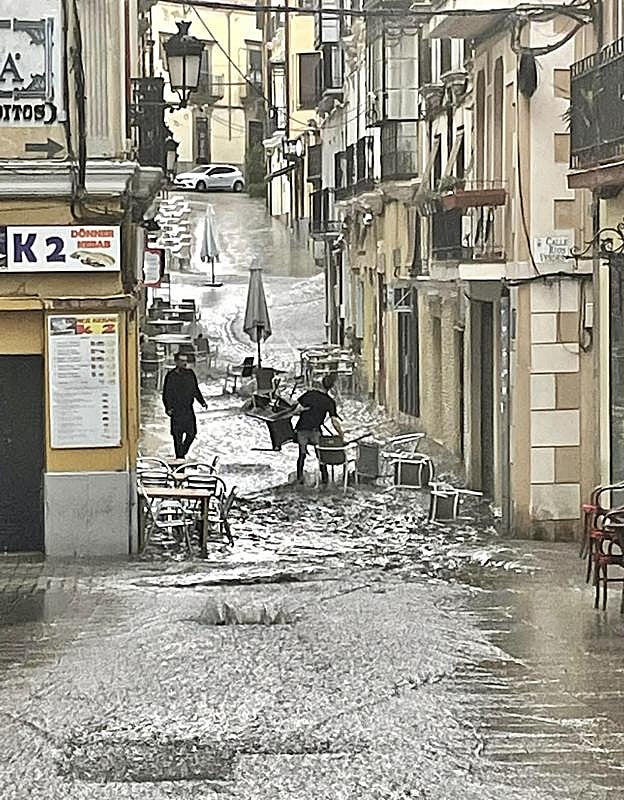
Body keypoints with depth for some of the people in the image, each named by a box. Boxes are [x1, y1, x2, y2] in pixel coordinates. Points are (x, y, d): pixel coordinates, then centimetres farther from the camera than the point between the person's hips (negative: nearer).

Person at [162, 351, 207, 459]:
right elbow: (166, 394, -5)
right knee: (178, 435, 0)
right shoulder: (171, 376, -6)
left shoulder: (190, 374, 7)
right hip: (176, 410, -4)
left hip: (188, 409, 4)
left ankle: (183, 452, 23)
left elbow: (196, 390, 18)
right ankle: (179, 457, 12)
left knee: (192, 433, 2)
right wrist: (168, 408, -18)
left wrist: (202, 402, 6)